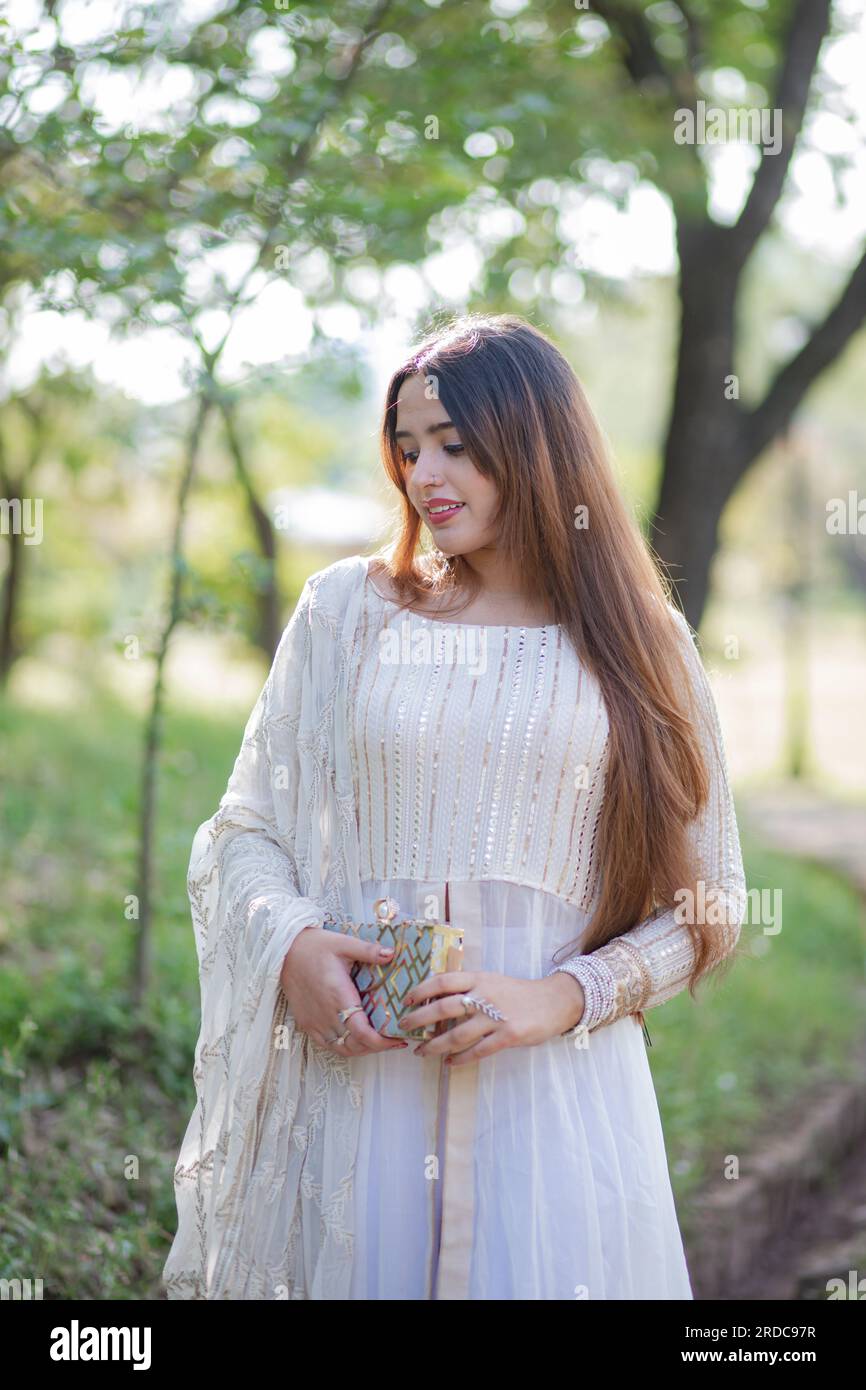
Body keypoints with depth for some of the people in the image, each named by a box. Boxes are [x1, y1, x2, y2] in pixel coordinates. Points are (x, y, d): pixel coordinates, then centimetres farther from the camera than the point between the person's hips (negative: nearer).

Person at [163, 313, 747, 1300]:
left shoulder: (638, 644, 4)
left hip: (555, 1091, -1)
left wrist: (563, 996, -12)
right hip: (349, 1065, 1)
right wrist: (290, 945, -11)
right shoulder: (345, 610, 6)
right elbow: (247, 827, 9)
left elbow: (706, 904, 4)